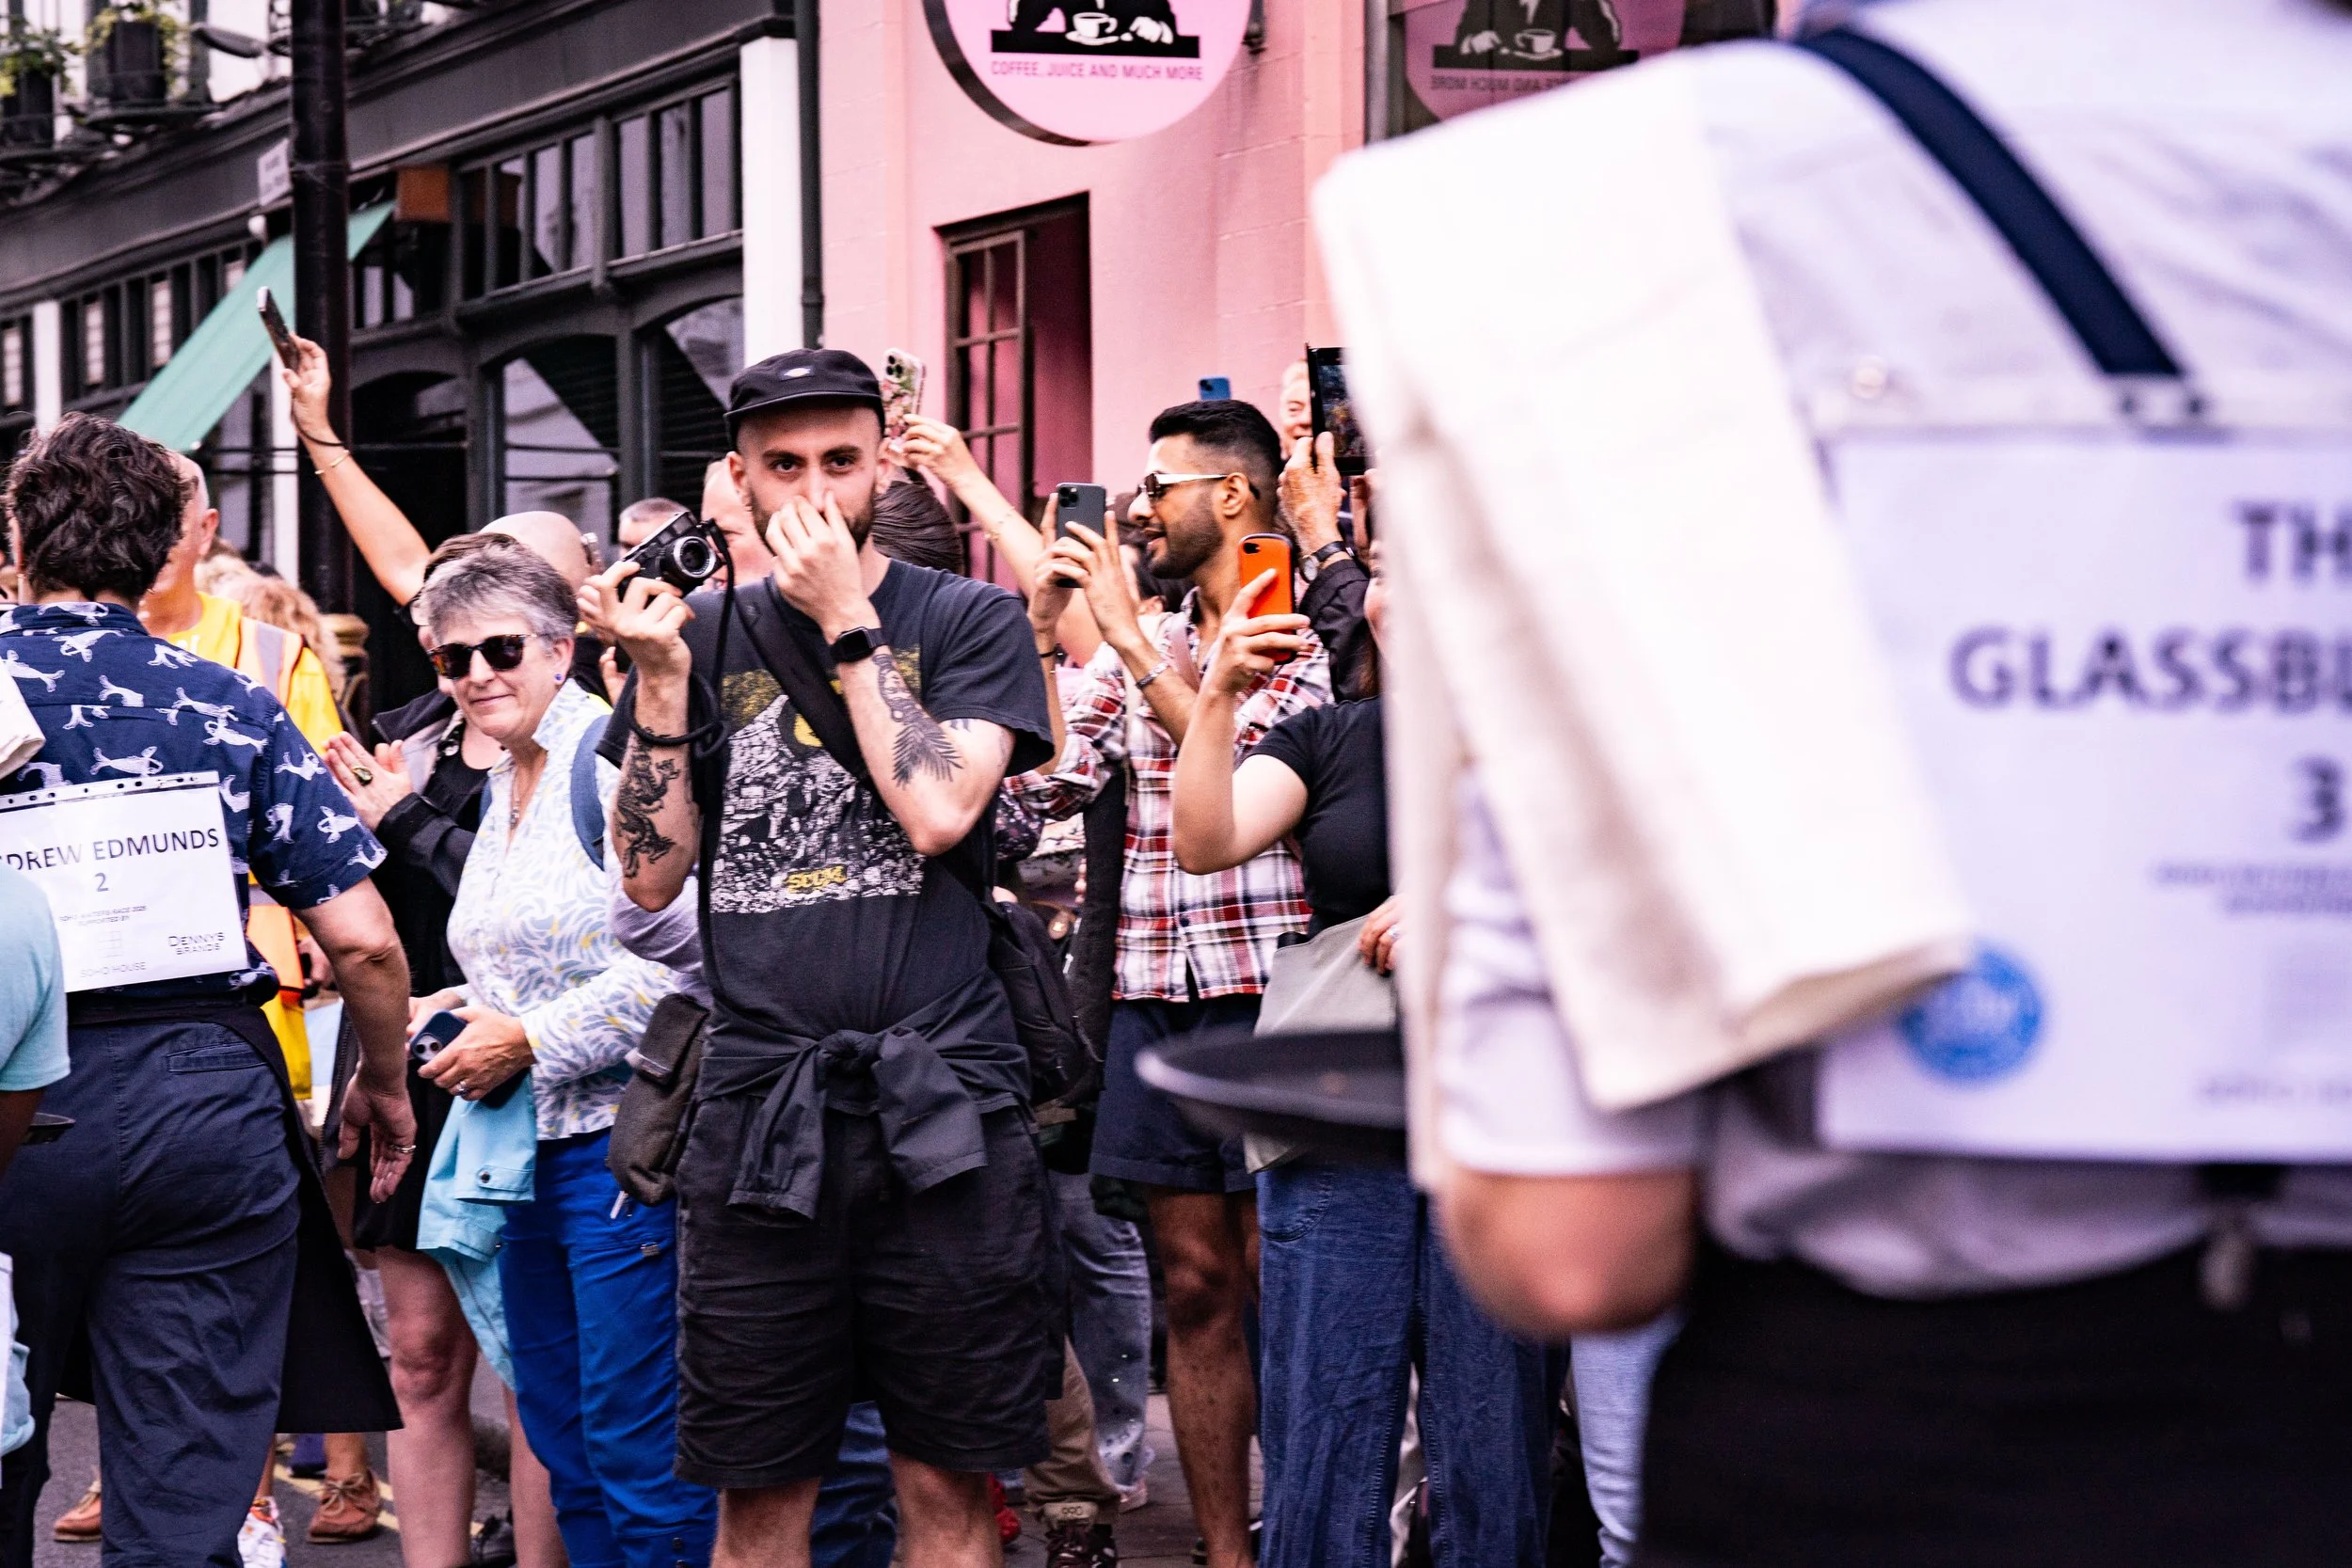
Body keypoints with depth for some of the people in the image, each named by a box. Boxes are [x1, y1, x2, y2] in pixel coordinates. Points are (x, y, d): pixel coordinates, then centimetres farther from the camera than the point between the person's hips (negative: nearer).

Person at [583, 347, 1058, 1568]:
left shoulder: (965, 620, 5)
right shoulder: (704, 636, 12)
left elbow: (938, 811, -11)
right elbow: (650, 876, 8)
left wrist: (847, 621, -7)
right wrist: (659, 680, -3)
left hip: (940, 1104, -2)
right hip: (757, 1111, 2)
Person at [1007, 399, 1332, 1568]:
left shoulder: (1301, 630, -1)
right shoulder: (1139, 643, 16)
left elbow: (1242, 772, -15)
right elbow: (1045, 782, 8)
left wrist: (1133, 639, -12)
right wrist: (1041, 628, 1)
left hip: (1263, 987, -5)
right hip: (1154, 991, 6)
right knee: (1196, 1288, 6)